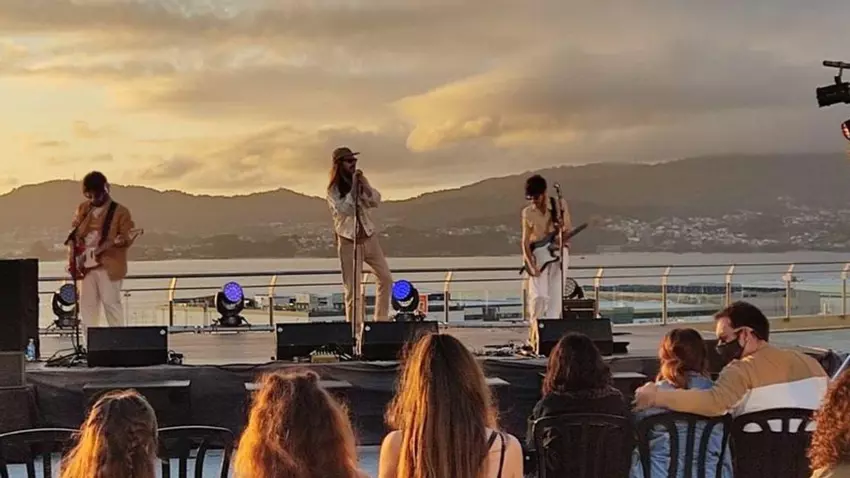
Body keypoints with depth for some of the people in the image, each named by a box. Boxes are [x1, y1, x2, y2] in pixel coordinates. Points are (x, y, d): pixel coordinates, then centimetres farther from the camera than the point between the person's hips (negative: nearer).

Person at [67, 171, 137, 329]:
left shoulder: (120, 211, -3)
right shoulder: (83, 209, 13)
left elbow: (128, 237, -7)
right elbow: (73, 231, 18)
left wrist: (120, 241, -30)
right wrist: (73, 251, 3)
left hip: (109, 266, -5)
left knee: (111, 303, -7)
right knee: (87, 303, 6)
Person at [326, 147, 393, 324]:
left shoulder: (360, 181, 6)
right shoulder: (333, 189, -8)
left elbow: (375, 201, -4)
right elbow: (344, 210, -21)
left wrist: (364, 184, -17)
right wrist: (353, 187, -22)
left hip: (369, 237, 5)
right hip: (348, 241, -5)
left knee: (385, 278, 5)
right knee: (352, 289, -2)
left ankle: (381, 320, 16)